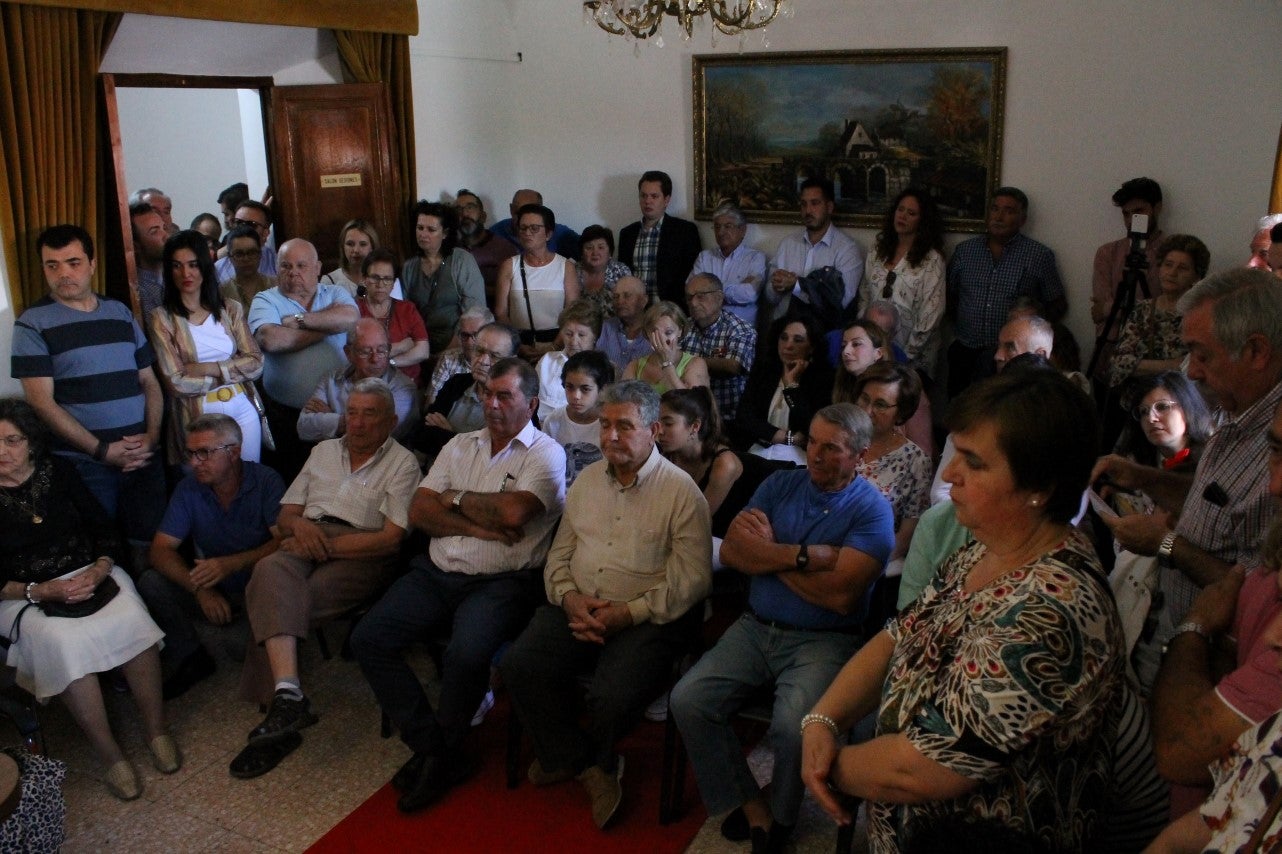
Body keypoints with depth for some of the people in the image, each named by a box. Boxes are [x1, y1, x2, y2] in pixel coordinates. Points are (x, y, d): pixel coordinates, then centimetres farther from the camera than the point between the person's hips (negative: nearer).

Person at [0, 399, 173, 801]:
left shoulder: (58, 471, 3)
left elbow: (103, 528, 6)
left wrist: (99, 570, -13)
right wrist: (42, 591, -20)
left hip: (89, 574, 2)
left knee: (132, 622, -29)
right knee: (66, 642, -35)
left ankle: (156, 730, -11)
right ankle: (109, 754, -22)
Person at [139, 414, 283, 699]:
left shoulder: (266, 481, -12)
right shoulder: (188, 489, -2)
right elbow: (161, 550, -8)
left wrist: (233, 563, -36)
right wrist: (200, 589, -24)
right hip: (212, 589, 4)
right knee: (150, 583, -16)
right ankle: (190, 659, -2)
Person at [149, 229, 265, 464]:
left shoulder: (230, 310, 6)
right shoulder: (162, 318, -3)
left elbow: (257, 363, -2)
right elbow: (176, 383, -11)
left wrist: (208, 368, -12)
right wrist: (232, 370, -6)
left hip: (243, 410, 3)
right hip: (197, 418, -3)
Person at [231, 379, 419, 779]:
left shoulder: (402, 463, 6)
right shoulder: (324, 450, 25)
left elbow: (391, 537, -6)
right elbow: (285, 515, 22)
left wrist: (328, 545, -12)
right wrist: (299, 525, -2)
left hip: (361, 552, -4)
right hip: (307, 541, 4)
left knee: (273, 600, -28)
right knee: (271, 571, -32)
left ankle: (280, 702, -20)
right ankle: (288, 696, -41)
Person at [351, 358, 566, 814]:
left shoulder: (545, 454, -2)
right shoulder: (461, 445, 15)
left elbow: (513, 511, -20)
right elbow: (419, 511, 6)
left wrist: (456, 498, -4)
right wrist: (478, 526, -9)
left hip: (500, 582, -6)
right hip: (437, 572, 6)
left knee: (465, 654, -31)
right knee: (368, 639, -11)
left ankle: (441, 754, -1)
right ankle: (432, 745, -1)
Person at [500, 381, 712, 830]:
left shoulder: (681, 491, -6)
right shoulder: (587, 480, 12)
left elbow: (692, 580, -11)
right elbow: (559, 555, 15)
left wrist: (626, 614, -17)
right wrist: (569, 598, -7)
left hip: (648, 617, -5)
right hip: (578, 605, 5)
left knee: (612, 695, -29)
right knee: (519, 666, -18)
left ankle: (570, 758, 9)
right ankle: (591, 767, 2)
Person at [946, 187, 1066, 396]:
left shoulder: (1040, 256, 0)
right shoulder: (965, 250, 9)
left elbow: (1058, 305, 5)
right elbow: (949, 295, 15)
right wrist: (960, 321, 0)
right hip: (965, 355, 3)